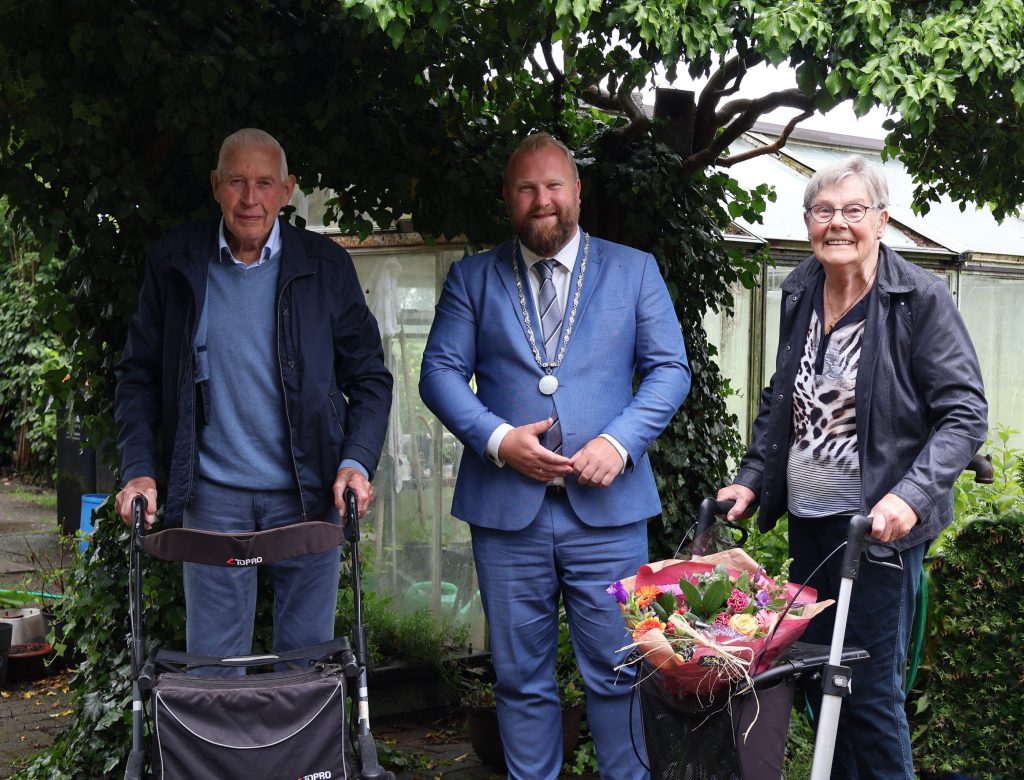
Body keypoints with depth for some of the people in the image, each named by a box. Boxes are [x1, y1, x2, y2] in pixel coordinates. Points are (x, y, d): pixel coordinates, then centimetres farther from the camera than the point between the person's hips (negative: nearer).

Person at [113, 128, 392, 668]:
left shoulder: (326, 265, 1)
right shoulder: (174, 263, 3)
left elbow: (369, 377, 4)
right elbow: (138, 375, 7)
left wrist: (357, 463, -9)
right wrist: (138, 470, -5)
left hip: (307, 492, 0)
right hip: (212, 494, 0)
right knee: (212, 660, 5)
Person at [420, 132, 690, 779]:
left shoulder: (635, 271, 9)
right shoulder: (473, 278, 10)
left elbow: (670, 369, 5)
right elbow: (441, 371, 4)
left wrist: (620, 441, -11)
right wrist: (497, 438, -12)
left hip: (606, 505, -1)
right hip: (505, 506, 1)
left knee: (619, 672, 2)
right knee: (522, 678, 9)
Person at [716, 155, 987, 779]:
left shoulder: (922, 299, -10)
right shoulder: (801, 294, 9)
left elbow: (966, 413, -12)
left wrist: (910, 496, -25)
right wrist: (751, 481, 9)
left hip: (878, 525, -6)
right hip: (807, 519, 6)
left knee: (870, 690, -3)